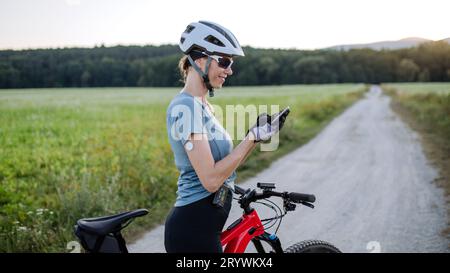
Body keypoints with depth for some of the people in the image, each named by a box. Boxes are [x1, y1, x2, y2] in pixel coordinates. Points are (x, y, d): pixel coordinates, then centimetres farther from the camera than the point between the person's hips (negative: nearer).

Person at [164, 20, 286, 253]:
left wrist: (257, 135, 2)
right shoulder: (186, 107, -18)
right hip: (194, 228, -10)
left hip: (202, 225, 10)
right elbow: (210, 179, -23)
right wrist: (252, 137, -18)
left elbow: (226, 164, 11)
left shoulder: (202, 105, 12)